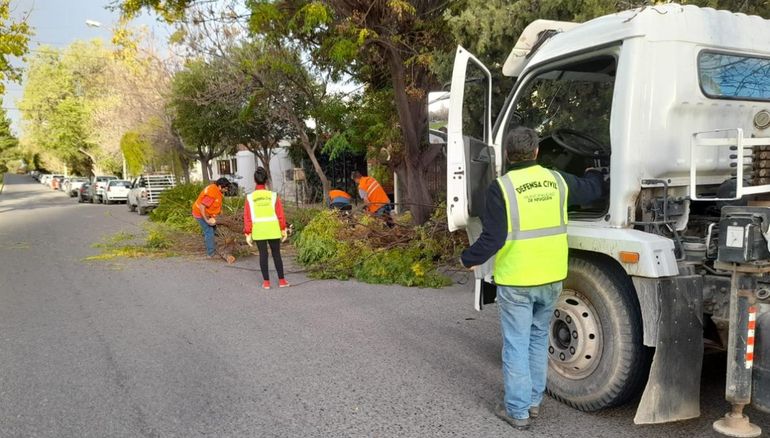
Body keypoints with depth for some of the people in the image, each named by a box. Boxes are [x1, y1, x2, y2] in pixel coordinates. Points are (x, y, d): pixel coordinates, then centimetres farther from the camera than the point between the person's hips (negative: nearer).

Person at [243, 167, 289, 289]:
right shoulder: (273, 195, -4)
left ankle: (266, 282, 11)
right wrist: (283, 229, 5)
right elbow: (280, 214, -3)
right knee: (276, 254, 10)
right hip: (273, 230, 0)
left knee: (263, 255, 9)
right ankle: (281, 280, 14)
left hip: (258, 231, 0)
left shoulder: (250, 197, -3)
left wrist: (248, 233, 2)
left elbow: (247, 217, -3)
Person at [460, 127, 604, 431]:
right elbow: (592, 190, 22)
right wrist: (594, 173, 44)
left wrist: (468, 259, 1)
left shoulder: (501, 187, -14)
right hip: (551, 279, 5)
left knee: (516, 344, 5)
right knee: (539, 339, 20)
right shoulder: (557, 181, 2)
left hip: (516, 281, -5)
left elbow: (492, 239, -16)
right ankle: (534, 400, 31)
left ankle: (518, 411, 14)